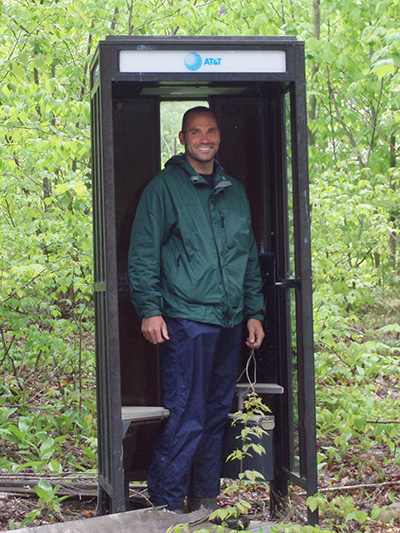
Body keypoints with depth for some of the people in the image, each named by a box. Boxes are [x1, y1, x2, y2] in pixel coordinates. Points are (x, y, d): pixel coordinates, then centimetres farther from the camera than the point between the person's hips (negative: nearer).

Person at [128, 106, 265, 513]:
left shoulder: (234, 192, 17)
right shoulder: (165, 186, 0)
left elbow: (250, 258, 22)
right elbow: (143, 253, -4)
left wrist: (254, 312, 16)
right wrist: (149, 309, -11)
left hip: (229, 322, 6)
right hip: (186, 319, -6)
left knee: (217, 415, 10)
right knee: (186, 417, -10)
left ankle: (206, 499, 20)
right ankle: (167, 506, -2)